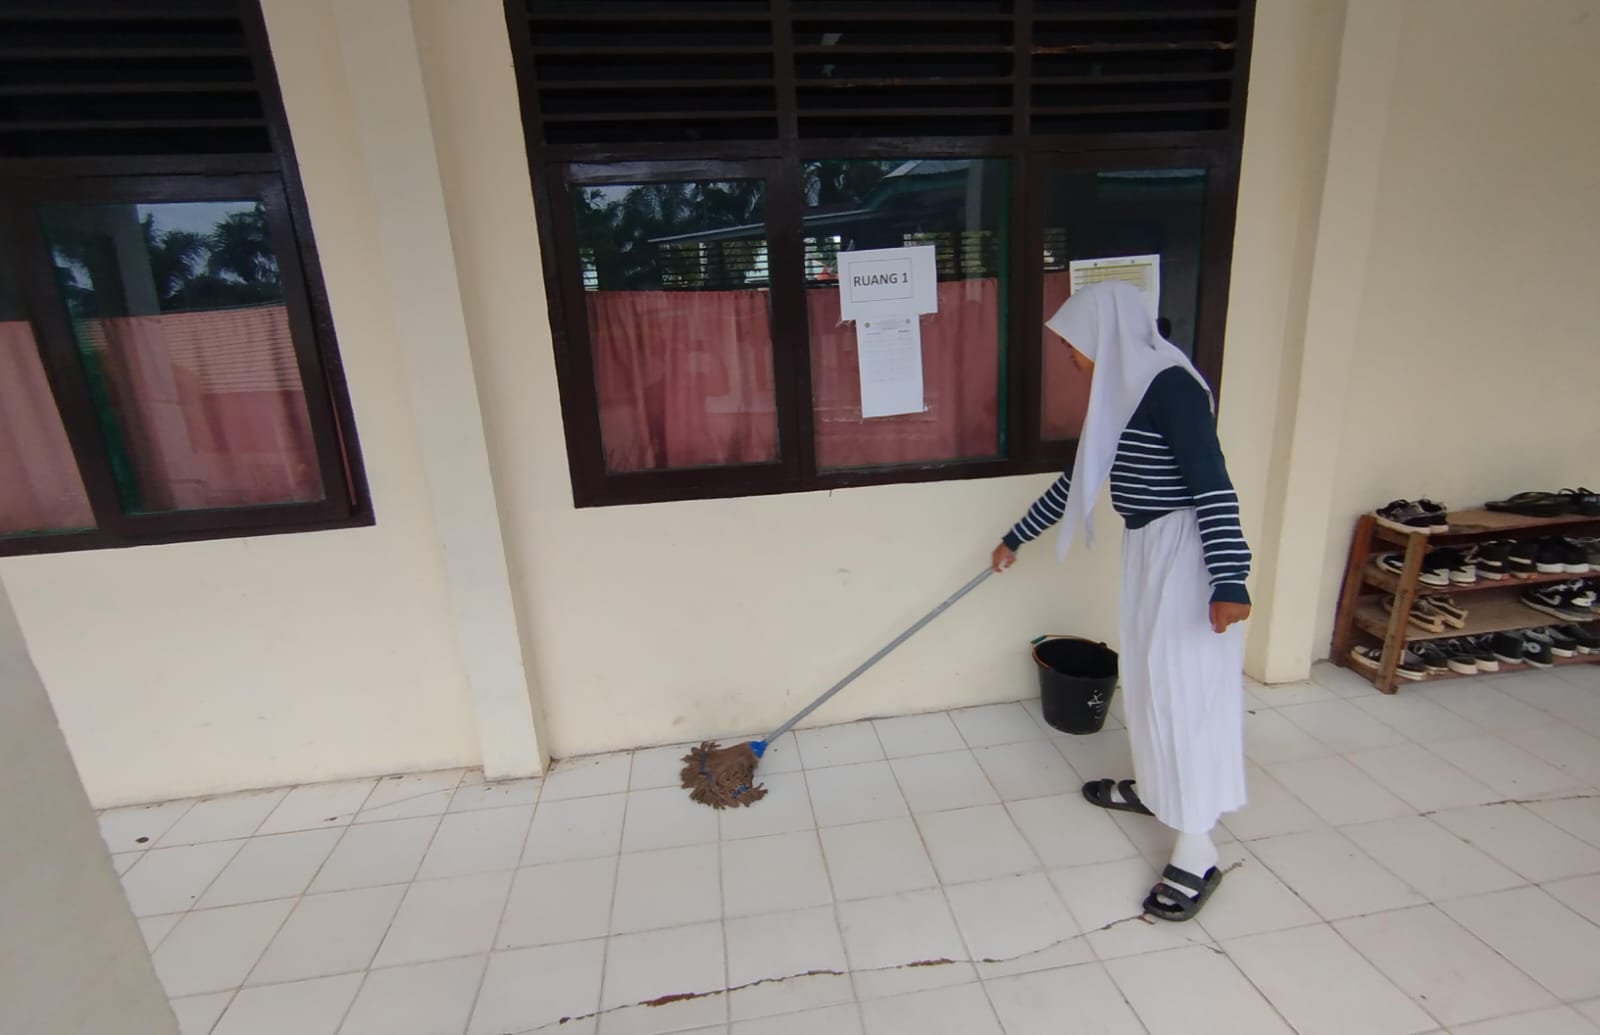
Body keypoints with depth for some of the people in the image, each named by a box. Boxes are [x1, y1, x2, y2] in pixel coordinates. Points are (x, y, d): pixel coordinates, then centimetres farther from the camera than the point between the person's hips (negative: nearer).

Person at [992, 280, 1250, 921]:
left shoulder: (1170, 386, -18)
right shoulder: (1121, 392, 11)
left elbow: (1213, 484, -24)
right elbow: (1077, 480, 19)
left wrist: (1229, 580, -28)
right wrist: (1017, 538, 24)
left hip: (1184, 551, -9)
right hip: (1145, 546, 10)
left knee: (1182, 686, -5)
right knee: (1144, 673, 19)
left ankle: (1197, 851, 7)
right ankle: (1153, 788, 38)